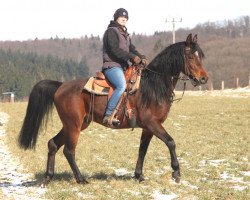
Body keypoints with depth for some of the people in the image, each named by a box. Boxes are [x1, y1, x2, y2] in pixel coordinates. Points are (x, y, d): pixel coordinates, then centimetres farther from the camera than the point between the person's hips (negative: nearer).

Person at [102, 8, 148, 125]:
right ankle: (108, 115, -34)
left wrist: (141, 58, -2)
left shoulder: (125, 34, 24)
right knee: (121, 86, -32)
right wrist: (132, 57, -23)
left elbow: (131, 49, 18)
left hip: (123, 66, 10)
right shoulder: (111, 31, -5)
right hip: (112, 66, -10)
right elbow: (115, 50, -17)